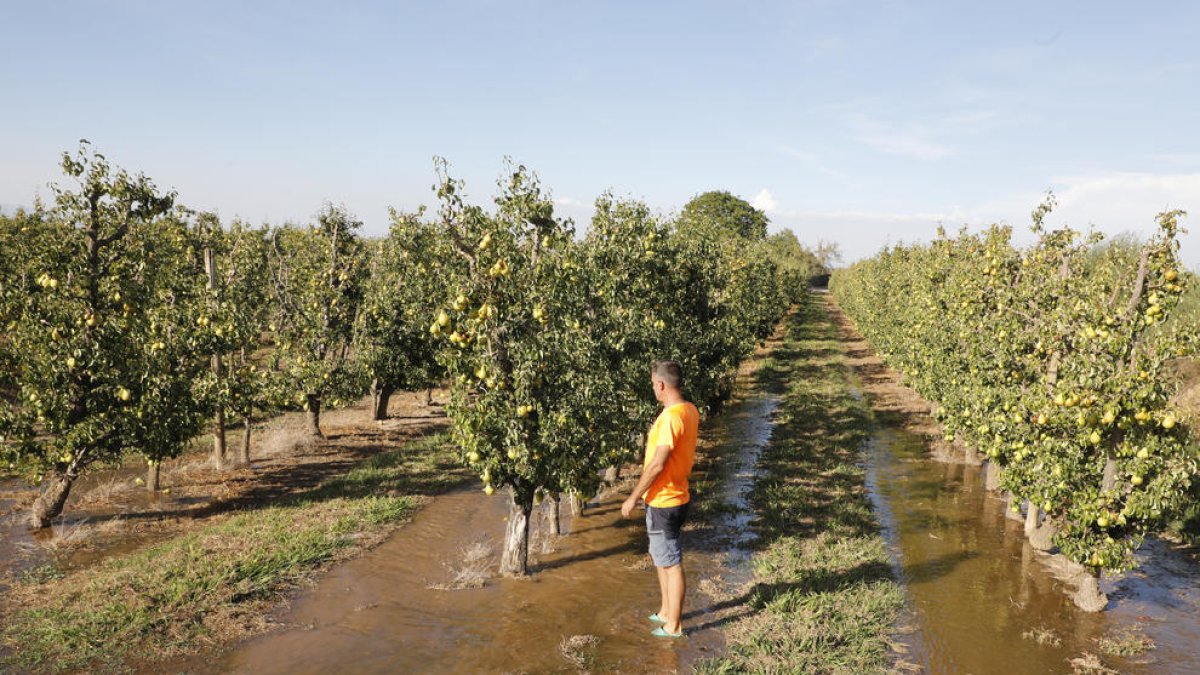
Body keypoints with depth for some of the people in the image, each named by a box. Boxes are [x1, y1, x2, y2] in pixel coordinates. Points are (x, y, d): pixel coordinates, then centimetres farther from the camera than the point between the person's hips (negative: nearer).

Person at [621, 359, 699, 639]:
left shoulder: (671, 417, -26)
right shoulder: (690, 410, 4)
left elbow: (657, 464, -25)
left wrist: (633, 498, -17)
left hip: (663, 503, -9)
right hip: (673, 496, 9)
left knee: (671, 563, 4)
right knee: (661, 557, 23)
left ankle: (674, 626, 19)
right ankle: (666, 611, 37)